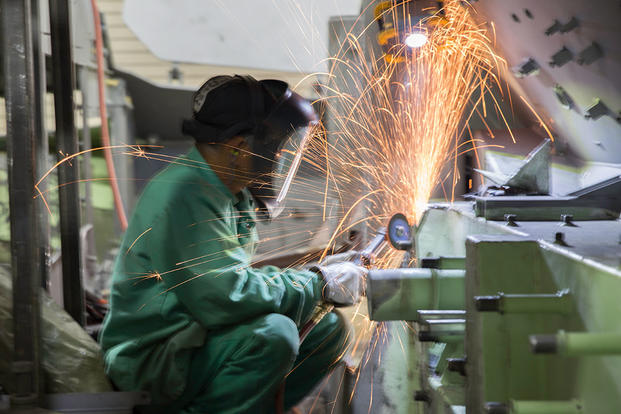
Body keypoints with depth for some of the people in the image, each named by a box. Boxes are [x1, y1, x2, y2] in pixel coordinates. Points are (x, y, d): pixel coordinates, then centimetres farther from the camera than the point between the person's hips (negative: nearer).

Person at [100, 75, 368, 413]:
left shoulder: (234, 194, 9)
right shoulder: (185, 195, -22)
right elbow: (226, 298, -29)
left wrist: (317, 277, 0)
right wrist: (319, 284, -18)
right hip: (150, 358, -10)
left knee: (328, 329, 3)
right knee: (273, 334, -31)